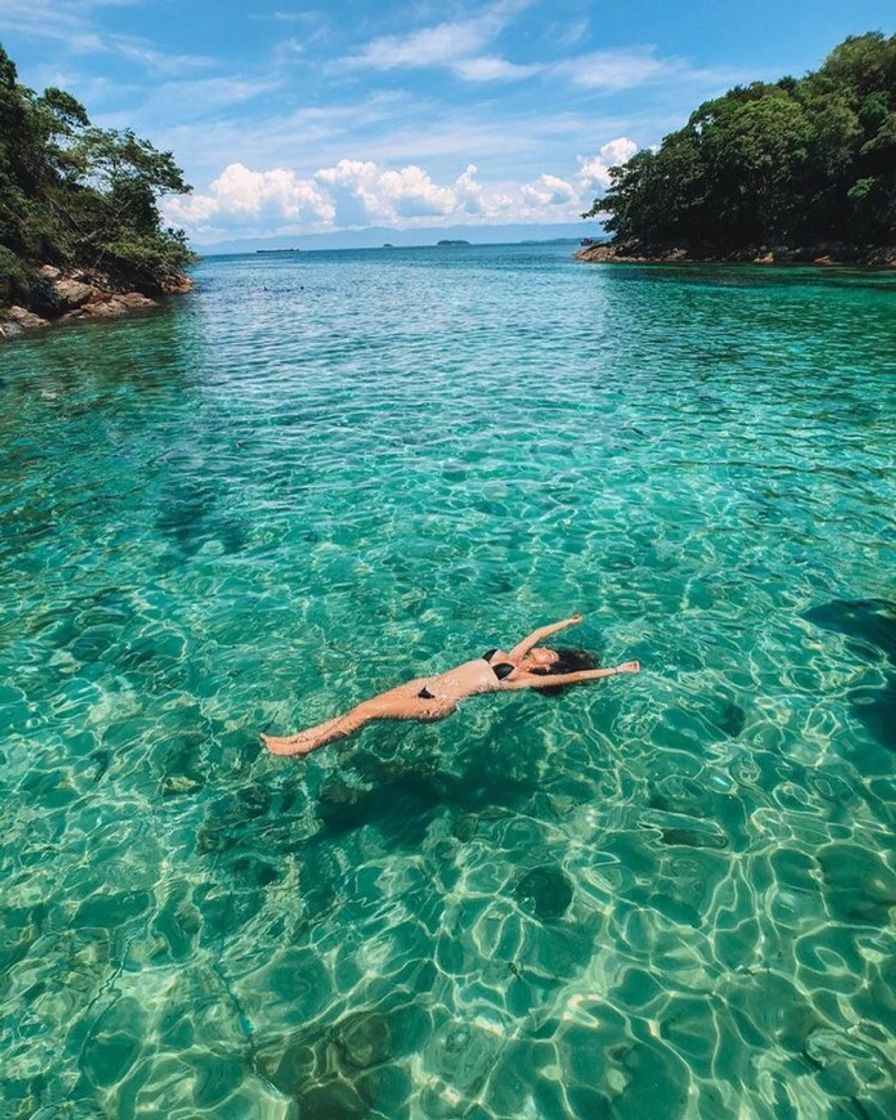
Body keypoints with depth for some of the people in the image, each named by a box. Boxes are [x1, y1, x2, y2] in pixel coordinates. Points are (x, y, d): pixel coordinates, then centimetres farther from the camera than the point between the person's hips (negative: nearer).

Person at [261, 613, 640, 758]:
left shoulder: (526, 678, -2)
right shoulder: (513, 656, 18)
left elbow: (573, 677, -6)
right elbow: (537, 632, 31)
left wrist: (617, 670, -4)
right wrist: (570, 623, 41)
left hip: (440, 703, -7)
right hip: (429, 683, 7)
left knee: (367, 711, -17)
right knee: (364, 706, -4)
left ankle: (300, 748, -10)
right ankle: (296, 737, -3)